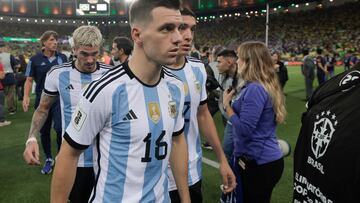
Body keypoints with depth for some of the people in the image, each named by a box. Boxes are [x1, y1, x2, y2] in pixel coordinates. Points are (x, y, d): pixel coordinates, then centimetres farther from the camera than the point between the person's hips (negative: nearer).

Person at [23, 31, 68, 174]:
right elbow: (29, 80, 1)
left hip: (59, 99, -1)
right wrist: (26, 96, -13)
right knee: (44, 131, 11)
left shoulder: (63, 58, 3)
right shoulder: (35, 60, 0)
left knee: (60, 128, -15)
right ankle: (48, 159, 30)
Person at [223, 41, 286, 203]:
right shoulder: (267, 86, 8)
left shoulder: (255, 89, -22)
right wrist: (233, 103, 6)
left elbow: (244, 129, -24)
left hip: (258, 162, -9)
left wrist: (227, 105, -14)